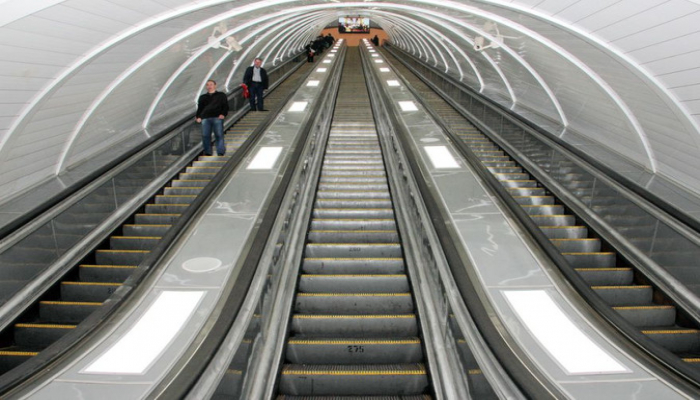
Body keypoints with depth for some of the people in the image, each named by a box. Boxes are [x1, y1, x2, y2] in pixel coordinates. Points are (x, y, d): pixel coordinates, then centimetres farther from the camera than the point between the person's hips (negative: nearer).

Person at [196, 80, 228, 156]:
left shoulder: (221, 95, 18)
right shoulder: (203, 97, 26)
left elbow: (225, 106, 9)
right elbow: (199, 108, 23)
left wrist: (223, 114, -8)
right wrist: (198, 117, 8)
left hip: (217, 118, -3)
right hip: (205, 118, 3)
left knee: (219, 135, -10)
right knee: (205, 136, -5)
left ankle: (220, 152, -10)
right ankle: (207, 152, 0)